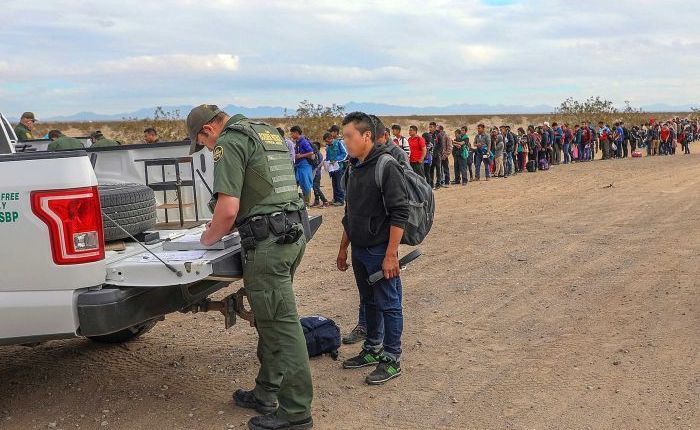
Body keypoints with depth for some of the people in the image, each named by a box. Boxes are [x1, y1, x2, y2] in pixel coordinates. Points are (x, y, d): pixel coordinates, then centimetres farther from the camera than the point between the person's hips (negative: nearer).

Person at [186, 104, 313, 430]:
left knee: (280, 324, -5)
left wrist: (209, 238, 3)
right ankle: (265, 395, 27)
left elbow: (228, 208, -16)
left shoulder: (229, 142, -8)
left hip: (268, 243, -10)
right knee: (271, 320, 17)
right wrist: (225, 227, 27)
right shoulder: (268, 133, 20)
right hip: (293, 232, 10)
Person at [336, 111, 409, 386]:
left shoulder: (386, 167, -15)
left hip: (380, 250, -8)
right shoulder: (354, 169, 11)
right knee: (369, 302, 18)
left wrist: (391, 254, -22)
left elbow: (399, 213, -19)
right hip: (359, 250, 8)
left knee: (389, 305, 2)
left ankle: (392, 360, 11)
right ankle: (372, 350, 31)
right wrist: (343, 249, 20)